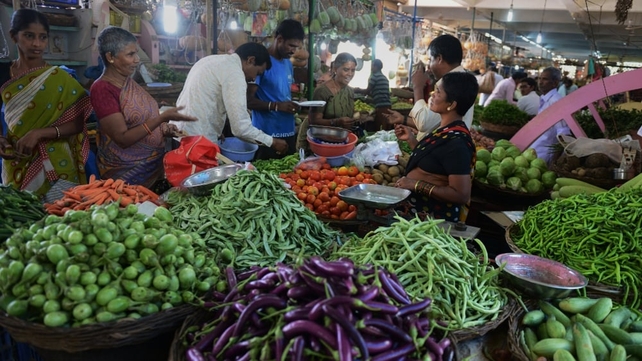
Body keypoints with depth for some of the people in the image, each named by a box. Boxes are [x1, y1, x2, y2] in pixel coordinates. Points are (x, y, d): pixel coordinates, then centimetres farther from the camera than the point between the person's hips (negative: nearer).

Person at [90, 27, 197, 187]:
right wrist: (162, 118, -27)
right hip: (128, 172, -7)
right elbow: (123, 139, -22)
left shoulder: (128, 81, 6)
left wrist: (163, 128, -2)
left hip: (154, 163, 7)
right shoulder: (102, 89, -16)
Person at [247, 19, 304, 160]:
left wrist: (295, 105, 1)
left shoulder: (288, 64, 13)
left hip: (288, 133, 8)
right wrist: (276, 106, -28)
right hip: (266, 135, -7)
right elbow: (248, 100, -14)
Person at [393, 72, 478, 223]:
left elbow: (461, 195, -26)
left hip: (435, 218, -8)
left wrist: (416, 184, -25)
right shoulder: (446, 130, 2)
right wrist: (411, 140, 3)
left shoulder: (456, 142, -25)